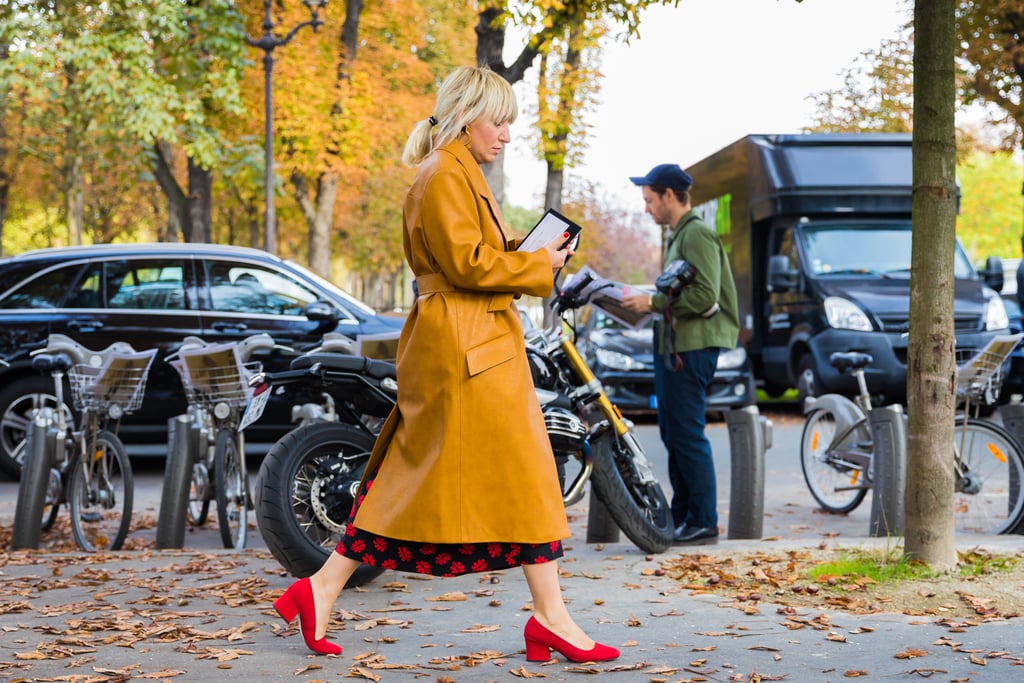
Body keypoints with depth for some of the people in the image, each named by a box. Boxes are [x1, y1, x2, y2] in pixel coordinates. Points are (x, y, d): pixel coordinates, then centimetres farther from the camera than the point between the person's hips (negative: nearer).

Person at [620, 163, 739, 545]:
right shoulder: (677, 236, 20)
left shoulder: (697, 234, -12)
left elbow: (705, 296, -22)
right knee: (672, 432, 14)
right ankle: (681, 515, 22)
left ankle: (704, 523, -4)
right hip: (671, 343, 11)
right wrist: (647, 302, 11)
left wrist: (653, 302, -17)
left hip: (693, 346, -11)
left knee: (687, 434, -9)